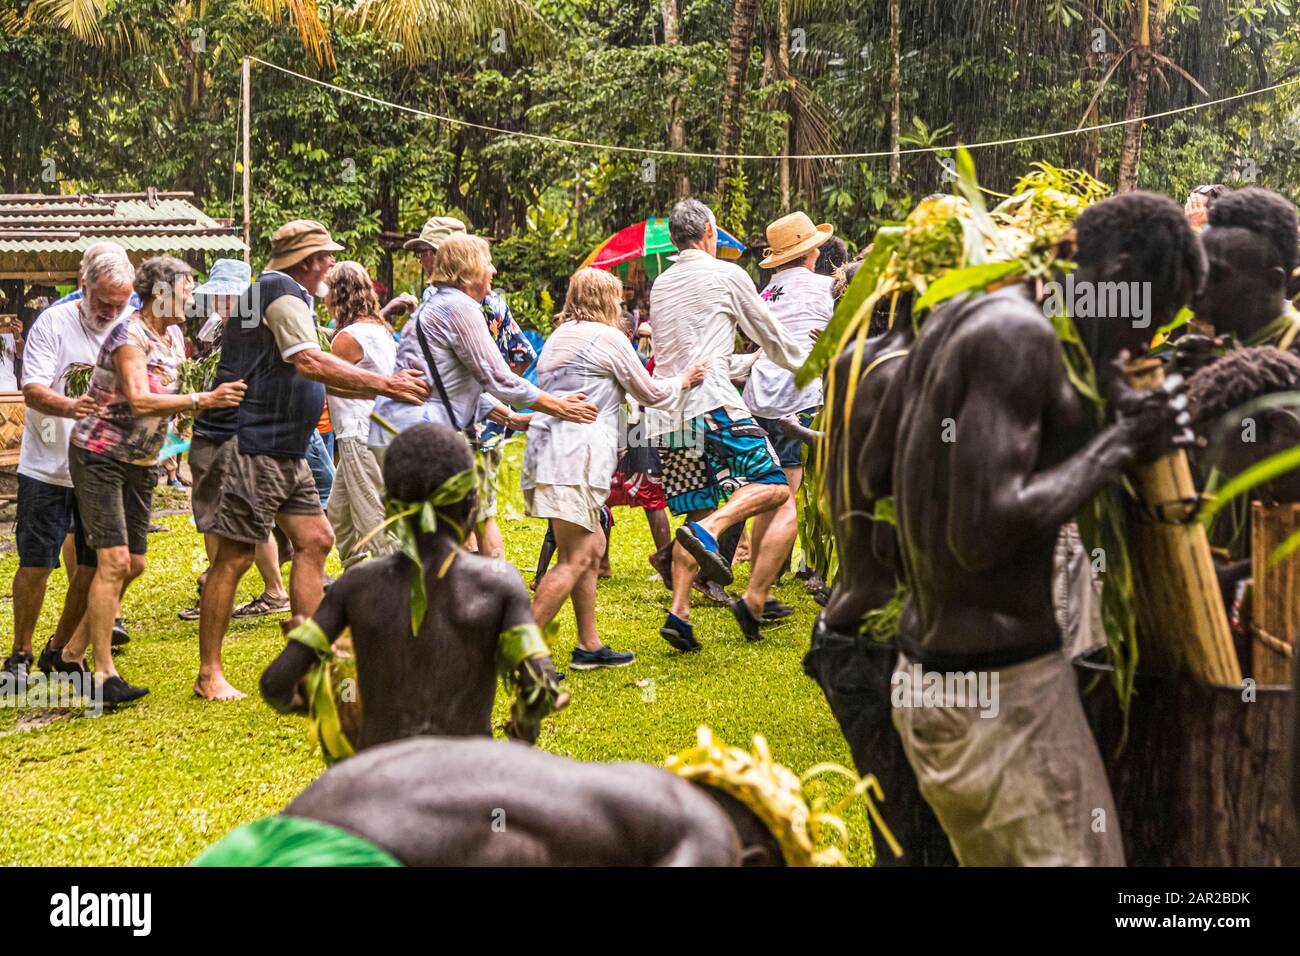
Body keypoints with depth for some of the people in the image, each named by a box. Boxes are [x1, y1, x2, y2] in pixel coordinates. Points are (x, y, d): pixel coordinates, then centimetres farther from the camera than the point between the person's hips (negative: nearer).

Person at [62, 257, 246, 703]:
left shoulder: (170, 341, 10)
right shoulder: (130, 336, -18)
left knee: (134, 564, 9)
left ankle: (71, 654, 22)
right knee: (113, 561, -14)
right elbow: (140, 401, -31)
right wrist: (204, 399, -36)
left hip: (139, 463, 9)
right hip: (98, 456, -9)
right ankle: (104, 675, -10)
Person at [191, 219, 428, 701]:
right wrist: (382, 384, -24)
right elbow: (310, 362, -26)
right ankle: (209, 675, 1)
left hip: (283, 452, 11)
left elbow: (310, 378, 25)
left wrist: (383, 385, 21)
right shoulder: (283, 293, -12)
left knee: (315, 539, 7)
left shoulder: (285, 294, 21)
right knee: (234, 557, -6)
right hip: (248, 446, -11)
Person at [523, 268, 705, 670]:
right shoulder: (608, 337, -1)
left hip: (545, 445, 9)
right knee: (575, 558, -10)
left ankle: (589, 646, 18)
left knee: (592, 546, 16)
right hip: (575, 453, -9)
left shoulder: (557, 337, 22)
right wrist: (683, 379, 24)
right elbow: (650, 393, 8)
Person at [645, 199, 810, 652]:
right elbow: (771, 336, 14)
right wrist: (808, 359, 32)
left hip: (666, 411, 7)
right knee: (774, 485, -3)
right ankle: (708, 531, -29)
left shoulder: (660, 285, 22)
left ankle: (679, 612, -2)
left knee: (697, 510, 11)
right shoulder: (726, 274, 5)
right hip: (712, 402, -7)